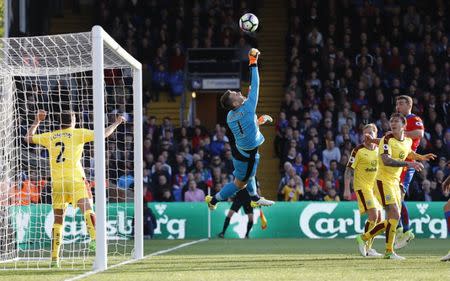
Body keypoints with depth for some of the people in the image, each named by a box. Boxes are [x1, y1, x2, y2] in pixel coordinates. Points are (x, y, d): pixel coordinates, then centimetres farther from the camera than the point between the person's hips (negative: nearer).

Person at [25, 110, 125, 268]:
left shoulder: (50, 136, 13)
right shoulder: (78, 133, 3)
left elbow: (28, 138, 27)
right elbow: (103, 134, -1)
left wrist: (36, 122, 36)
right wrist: (116, 123, 13)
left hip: (57, 182, 4)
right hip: (75, 180, -4)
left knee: (58, 220, 9)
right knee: (87, 209, -12)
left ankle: (55, 258, 7)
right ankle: (94, 239, -39)